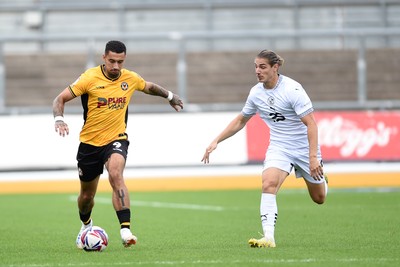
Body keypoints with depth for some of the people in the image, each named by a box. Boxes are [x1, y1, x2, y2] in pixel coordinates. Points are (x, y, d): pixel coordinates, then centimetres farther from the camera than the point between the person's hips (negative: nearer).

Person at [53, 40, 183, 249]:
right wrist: (58, 119, -29)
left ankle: (125, 230, -37)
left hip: (116, 139, 0)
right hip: (89, 143, 0)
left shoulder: (130, 78, -3)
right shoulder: (90, 78, -13)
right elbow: (60, 99, -11)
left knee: (116, 174, -32)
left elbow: (149, 87, 21)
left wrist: (170, 96, 32)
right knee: (87, 195, 13)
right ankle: (86, 224, 48)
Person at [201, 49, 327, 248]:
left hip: (304, 148, -3)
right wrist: (216, 141, 5)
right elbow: (240, 121, 12)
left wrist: (313, 157, -31)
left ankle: (321, 180, 49)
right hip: (278, 147, 3)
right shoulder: (256, 92, -4)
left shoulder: (292, 89, -22)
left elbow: (311, 123, -23)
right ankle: (268, 237, -30)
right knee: (269, 184, -26)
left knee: (319, 198, 11)